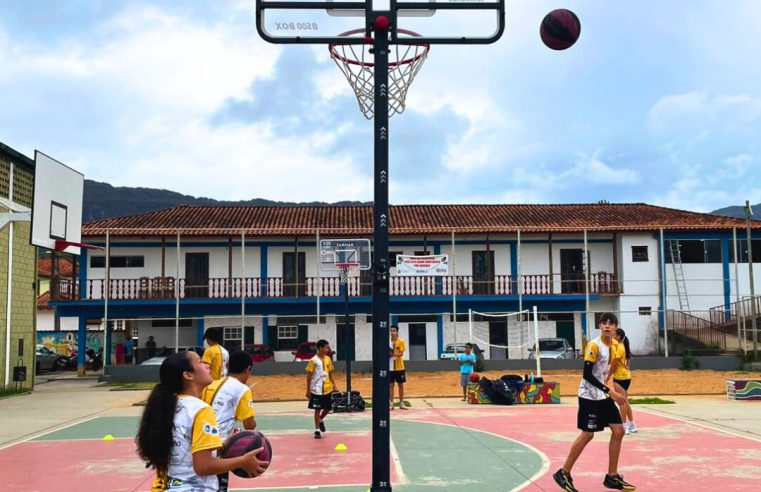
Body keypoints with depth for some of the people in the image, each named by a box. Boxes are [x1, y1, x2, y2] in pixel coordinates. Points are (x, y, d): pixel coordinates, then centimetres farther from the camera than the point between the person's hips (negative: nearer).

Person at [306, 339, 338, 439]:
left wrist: (334, 384, 4)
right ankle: (317, 430, 10)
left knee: (328, 408, 10)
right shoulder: (313, 360, -11)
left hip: (327, 389, 5)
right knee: (318, 409, 1)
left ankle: (321, 420, 38)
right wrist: (308, 390, -9)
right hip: (317, 390, -5)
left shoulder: (328, 359, 6)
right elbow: (309, 376, -8)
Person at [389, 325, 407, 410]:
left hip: (399, 367, -1)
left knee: (401, 385, 5)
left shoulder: (401, 341, -5)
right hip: (390, 367, 1)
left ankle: (401, 403, 13)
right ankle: (391, 404, 7)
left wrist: (394, 354, -29)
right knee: (391, 385, 2)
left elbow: (401, 353, -12)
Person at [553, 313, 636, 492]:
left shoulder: (614, 344, 6)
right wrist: (610, 391, -23)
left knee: (618, 431, 5)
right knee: (587, 435, -4)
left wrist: (612, 391, 15)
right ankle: (563, 473, 9)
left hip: (604, 396, 8)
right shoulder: (594, 345, -19)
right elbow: (587, 375, -22)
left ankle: (612, 477, 14)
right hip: (590, 396, -8)